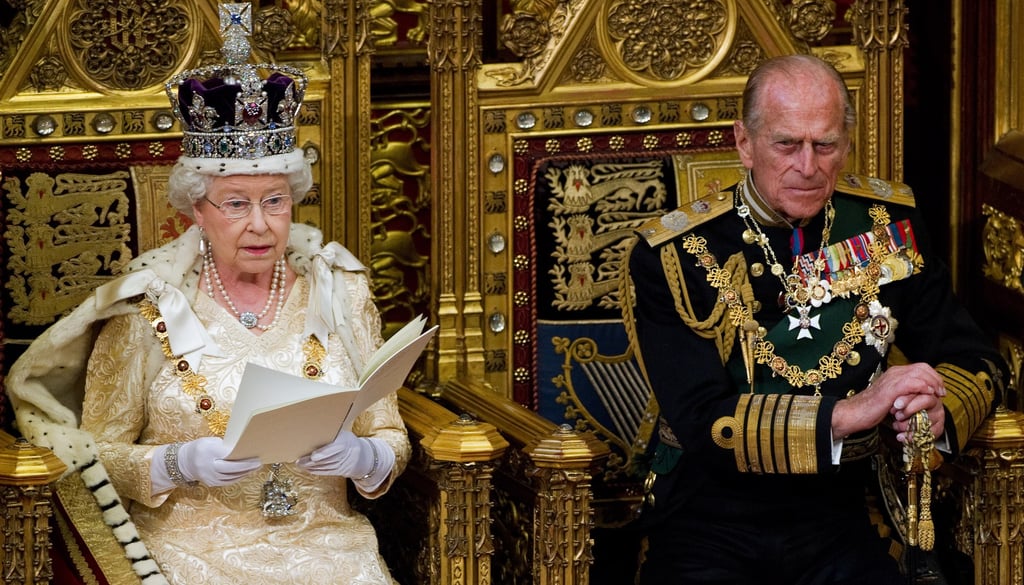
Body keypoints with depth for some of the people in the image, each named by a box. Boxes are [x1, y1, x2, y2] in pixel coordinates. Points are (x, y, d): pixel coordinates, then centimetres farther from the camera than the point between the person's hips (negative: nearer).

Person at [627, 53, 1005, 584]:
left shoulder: (888, 223, 6)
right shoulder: (674, 255, -7)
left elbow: (974, 361, 10)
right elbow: (701, 422, -16)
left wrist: (937, 412, -14)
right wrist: (847, 414, -26)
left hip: (836, 523, 3)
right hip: (709, 531, -3)